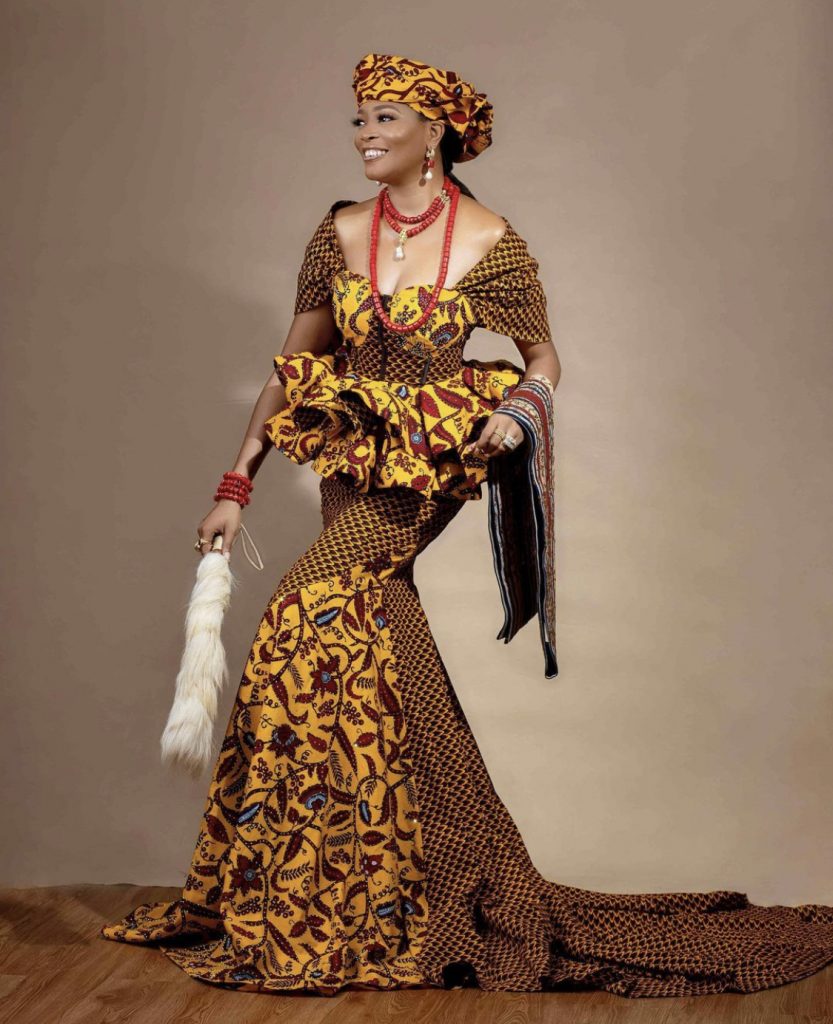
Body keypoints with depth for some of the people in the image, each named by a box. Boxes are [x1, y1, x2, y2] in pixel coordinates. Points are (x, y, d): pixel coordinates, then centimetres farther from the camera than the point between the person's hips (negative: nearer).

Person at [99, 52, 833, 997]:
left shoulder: (490, 244, -6)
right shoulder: (340, 235, 6)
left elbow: (543, 363, 4)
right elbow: (293, 370, 8)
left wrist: (518, 410, -19)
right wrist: (237, 485, 3)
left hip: (431, 471, -5)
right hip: (354, 468, 5)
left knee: (311, 622, -20)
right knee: (366, 665, 2)